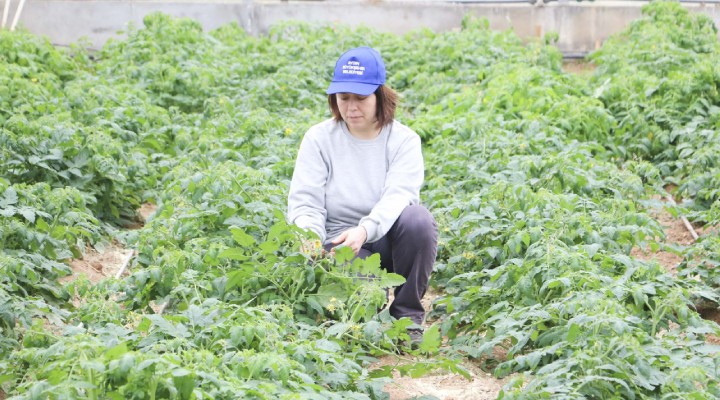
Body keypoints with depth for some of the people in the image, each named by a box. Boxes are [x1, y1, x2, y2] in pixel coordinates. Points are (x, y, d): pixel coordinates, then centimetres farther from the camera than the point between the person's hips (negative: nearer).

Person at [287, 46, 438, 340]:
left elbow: (398, 195, -19)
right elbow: (305, 203, -5)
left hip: (389, 239, 1)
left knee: (417, 218, -32)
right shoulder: (318, 139, 2)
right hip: (340, 242, -1)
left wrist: (364, 230, -39)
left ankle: (408, 314, -14)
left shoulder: (403, 140, -2)